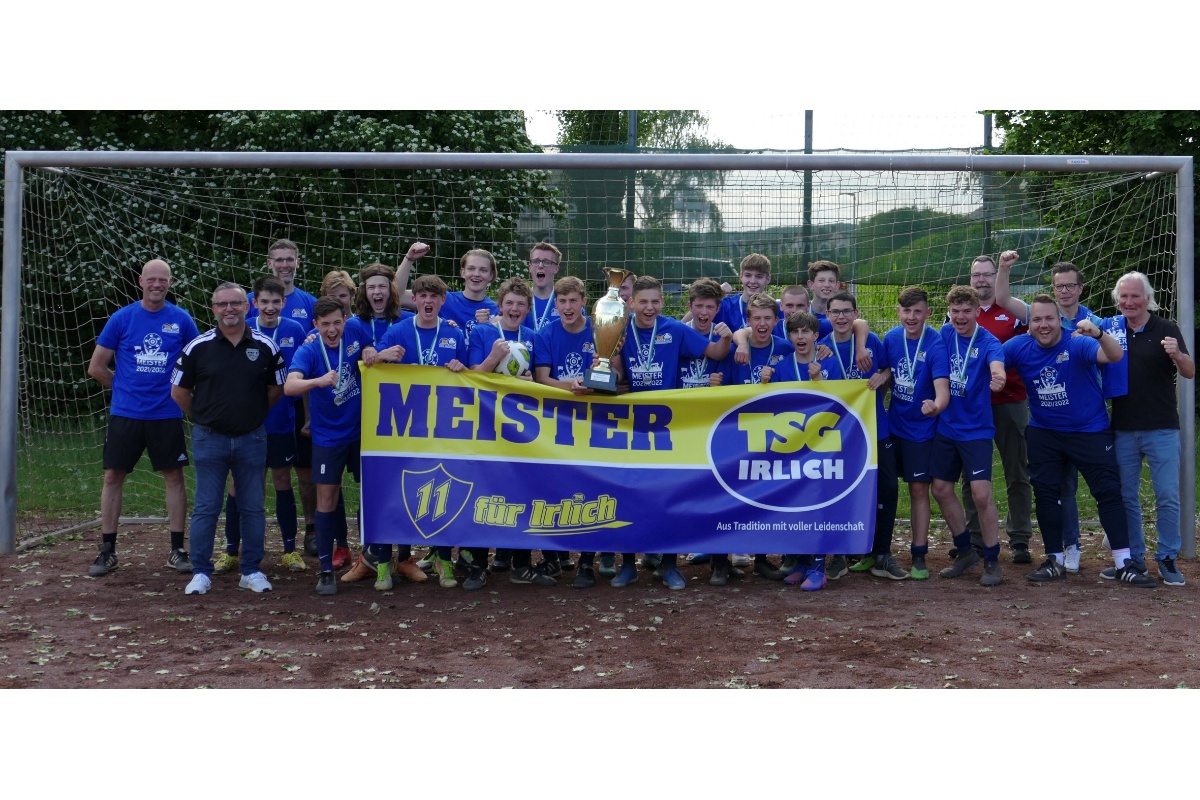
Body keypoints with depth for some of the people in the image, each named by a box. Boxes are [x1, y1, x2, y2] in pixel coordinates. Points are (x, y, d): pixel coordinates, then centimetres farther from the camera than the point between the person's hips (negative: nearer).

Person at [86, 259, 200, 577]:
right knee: (113, 476, 2)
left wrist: (178, 388, 4)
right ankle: (107, 550, 12)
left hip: (167, 414, 0)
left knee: (174, 476, 2)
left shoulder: (181, 319, 1)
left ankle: (177, 549, 11)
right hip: (125, 412, 0)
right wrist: (126, 386, 8)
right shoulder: (121, 318, 0)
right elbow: (96, 367, 6)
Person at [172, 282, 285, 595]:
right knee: (206, 508, 2)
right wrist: (203, 418, 8)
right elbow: (179, 392, 5)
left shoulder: (265, 346, -1)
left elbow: (276, 389, 10)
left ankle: (252, 571, 18)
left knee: (253, 508, 7)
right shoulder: (198, 347, -3)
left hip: (252, 438, 1)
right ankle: (201, 573, 11)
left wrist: (253, 414, 10)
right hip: (209, 440, -1)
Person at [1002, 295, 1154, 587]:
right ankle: (1055, 561, 20)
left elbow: (1115, 356, -34)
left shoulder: (1078, 343, -19)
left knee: (1109, 492, -4)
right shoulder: (1019, 347, -8)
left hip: (1090, 431, -3)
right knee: (1046, 494, 7)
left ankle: (1123, 563, 3)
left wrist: (1099, 334, -54)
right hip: (1044, 434, 3)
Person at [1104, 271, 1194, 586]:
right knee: (1126, 497, 8)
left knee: (1167, 497, -2)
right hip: (1123, 429, 3)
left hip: (1162, 429, -3)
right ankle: (1132, 557, 18)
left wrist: (1177, 355, -28)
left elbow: (1190, 373, -5)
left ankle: (1167, 559, 8)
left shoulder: (1166, 329, -1)